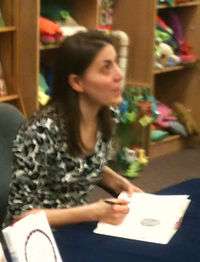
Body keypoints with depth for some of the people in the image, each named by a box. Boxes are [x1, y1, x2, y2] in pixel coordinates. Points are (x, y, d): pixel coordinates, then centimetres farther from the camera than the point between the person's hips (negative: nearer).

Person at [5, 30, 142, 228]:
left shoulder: (103, 120, -5)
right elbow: (20, 215, -20)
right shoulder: (43, 131, -25)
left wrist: (123, 184, -2)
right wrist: (92, 213, -26)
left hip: (78, 230, 6)